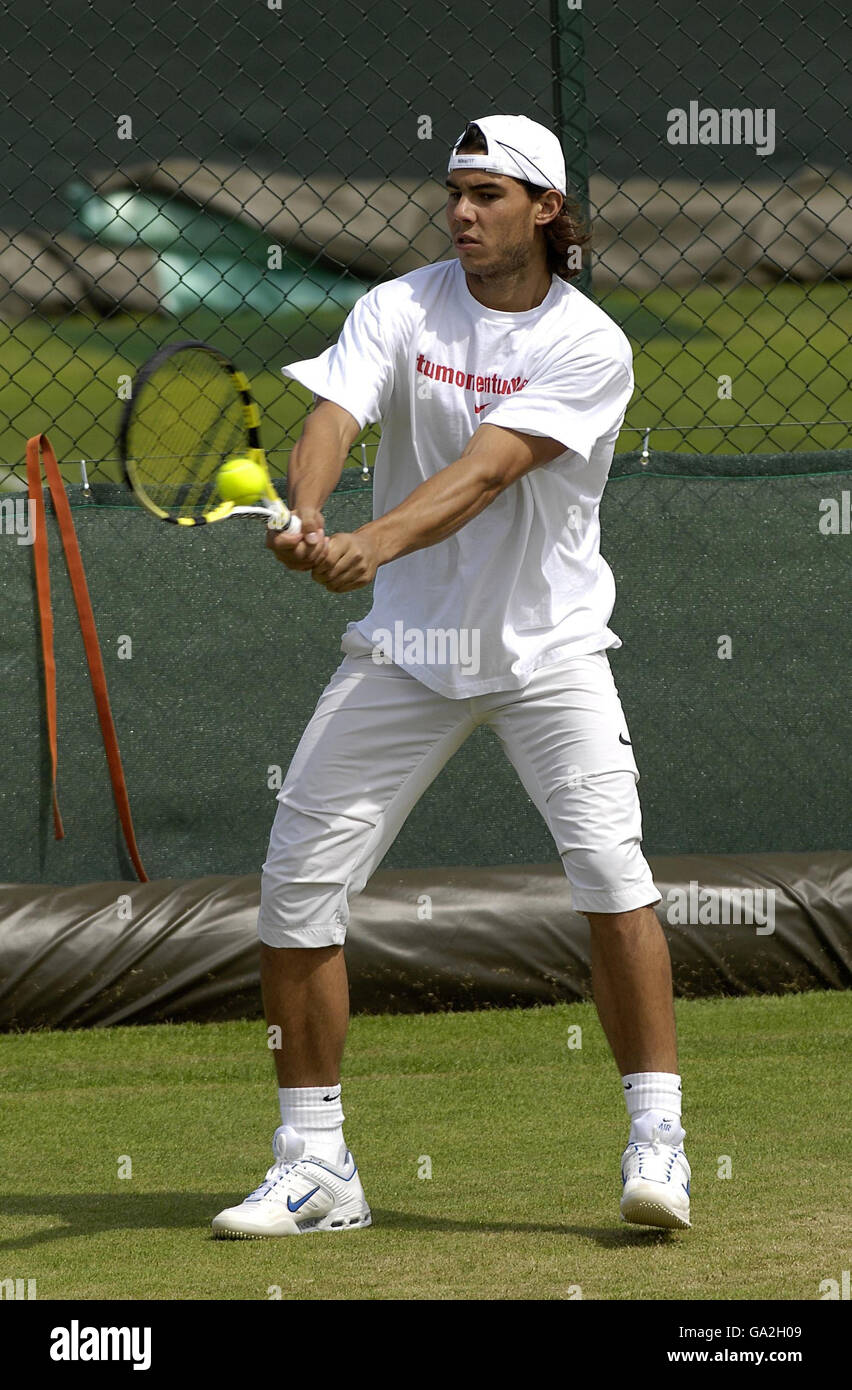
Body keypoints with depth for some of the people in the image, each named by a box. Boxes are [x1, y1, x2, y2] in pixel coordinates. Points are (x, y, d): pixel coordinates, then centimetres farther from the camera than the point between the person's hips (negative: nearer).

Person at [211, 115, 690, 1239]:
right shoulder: (398, 312, -2)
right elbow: (331, 421, -19)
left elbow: (483, 473, -24)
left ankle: (657, 1142, -11)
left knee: (610, 863, -20)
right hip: (405, 647, 3)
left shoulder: (589, 345, -11)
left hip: (548, 648, -3)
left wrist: (370, 545, -40)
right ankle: (314, 1168, 9)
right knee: (297, 887, -3)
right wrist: (306, 520, -41)